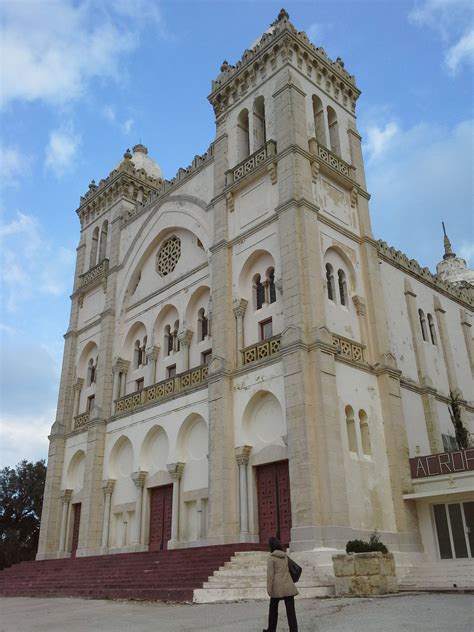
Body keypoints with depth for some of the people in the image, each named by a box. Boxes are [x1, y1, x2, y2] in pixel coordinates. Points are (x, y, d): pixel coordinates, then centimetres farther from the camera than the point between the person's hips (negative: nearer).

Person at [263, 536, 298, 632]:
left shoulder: (271, 557, -6)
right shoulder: (285, 556, 10)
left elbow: (270, 574, -11)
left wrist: (269, 589, -10)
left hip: (277, 586, -4)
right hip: (288, 586, 4)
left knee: (273, 609, 16)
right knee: (290, 610, 1)